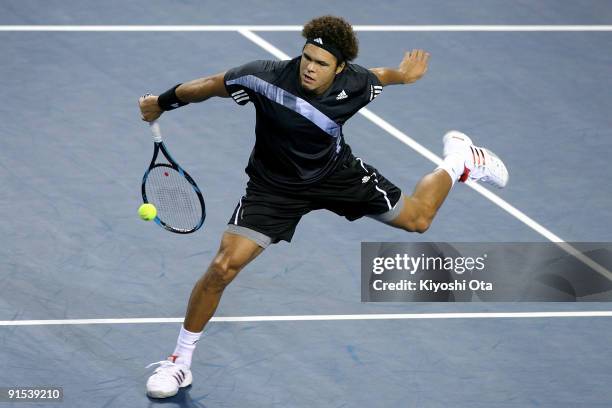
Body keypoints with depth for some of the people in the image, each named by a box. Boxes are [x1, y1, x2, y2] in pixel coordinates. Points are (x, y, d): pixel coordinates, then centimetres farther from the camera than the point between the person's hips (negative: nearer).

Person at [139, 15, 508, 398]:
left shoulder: (354, 85, -25)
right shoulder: (266, 77, -31)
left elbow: (378, 76, 2)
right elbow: (214, 84, -12)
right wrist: (163, 102, -1)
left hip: (336, 172, 2)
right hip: (274, 186, -2)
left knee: (418, 219, 11)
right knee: (223, 267, -16)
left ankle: (458, 160, 45)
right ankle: (180, 362, 1)